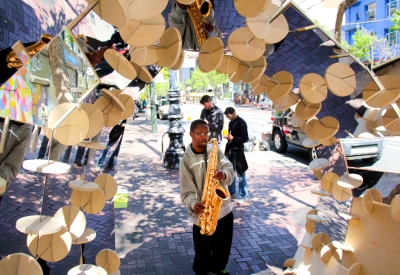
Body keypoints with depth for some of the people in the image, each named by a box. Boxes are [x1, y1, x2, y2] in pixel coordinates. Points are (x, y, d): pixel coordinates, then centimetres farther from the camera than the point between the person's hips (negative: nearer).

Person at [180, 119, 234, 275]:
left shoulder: (215, 151, 2)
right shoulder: (186, 160, -9)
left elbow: (230, 170, -3)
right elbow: (187, 191, -13)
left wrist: (224, 174, -26)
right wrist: (193, 204, -32)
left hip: (224, 209, 4)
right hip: (202, 215, -4)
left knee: (223, 249, 23)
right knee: (203, 254, 12)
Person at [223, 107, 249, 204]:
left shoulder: (241, 123, -14)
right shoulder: (231, 122, 10)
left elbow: (245, 139, -16)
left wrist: (232, 138, -25)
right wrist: (228, 136, 4)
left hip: (238, 151, -8)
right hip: (230, 149, 8)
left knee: (240, 174, 0)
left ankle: (243, 195, 9)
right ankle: (232, 191, 30)